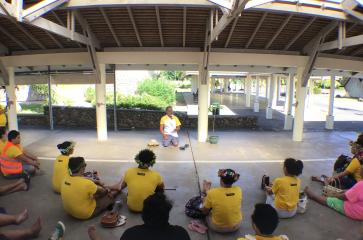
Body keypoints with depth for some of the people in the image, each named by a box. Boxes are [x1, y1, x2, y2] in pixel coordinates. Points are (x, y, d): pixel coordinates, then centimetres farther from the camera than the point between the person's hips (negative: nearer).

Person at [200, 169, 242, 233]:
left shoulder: (212, 193, -28)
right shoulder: (239, 190, -17)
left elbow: (205, 211, -12)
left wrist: (207, 192, 1)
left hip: (217, 228, -3)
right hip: (236, 226, 3)